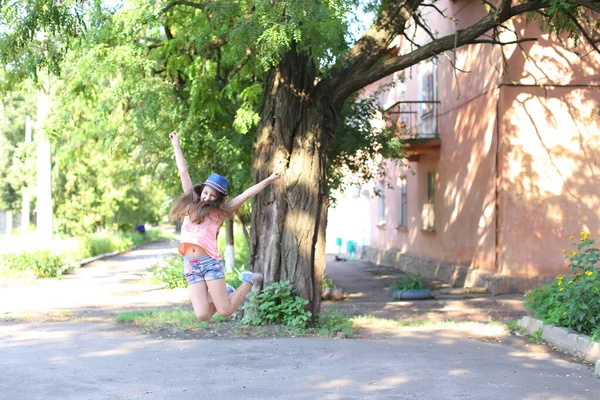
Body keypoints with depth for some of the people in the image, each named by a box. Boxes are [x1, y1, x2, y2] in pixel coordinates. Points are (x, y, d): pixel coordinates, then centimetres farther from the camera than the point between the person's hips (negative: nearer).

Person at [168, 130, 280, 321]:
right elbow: (183, 171, 19)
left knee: (225, 311, -6)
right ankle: (226, 293, 24)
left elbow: (245, 195, 4)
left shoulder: (219, 211, 7)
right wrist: (176, 144, 26)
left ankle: (249, 280, 23)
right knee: (202, 315, -8)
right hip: (190, 265, 3)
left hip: (210, 261, -3)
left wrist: (267, 181, 1)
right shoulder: (192, 204, 16)